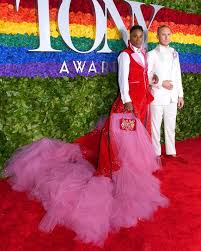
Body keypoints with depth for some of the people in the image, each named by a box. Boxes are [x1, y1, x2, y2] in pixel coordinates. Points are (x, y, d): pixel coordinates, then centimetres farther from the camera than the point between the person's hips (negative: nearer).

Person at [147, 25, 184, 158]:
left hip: (172, 97, 4)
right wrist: (161, 83, -16)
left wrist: (180, 95, 12)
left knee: (171, 126, 11)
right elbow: (147, 75, -6)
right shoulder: (152, 54, 0)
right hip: (157, 96, -4)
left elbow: (178, 75, 15)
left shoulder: (174, 53, 14)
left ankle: (171, 151, 23)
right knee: (155, 126, 1)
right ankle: (156, 152, 13)